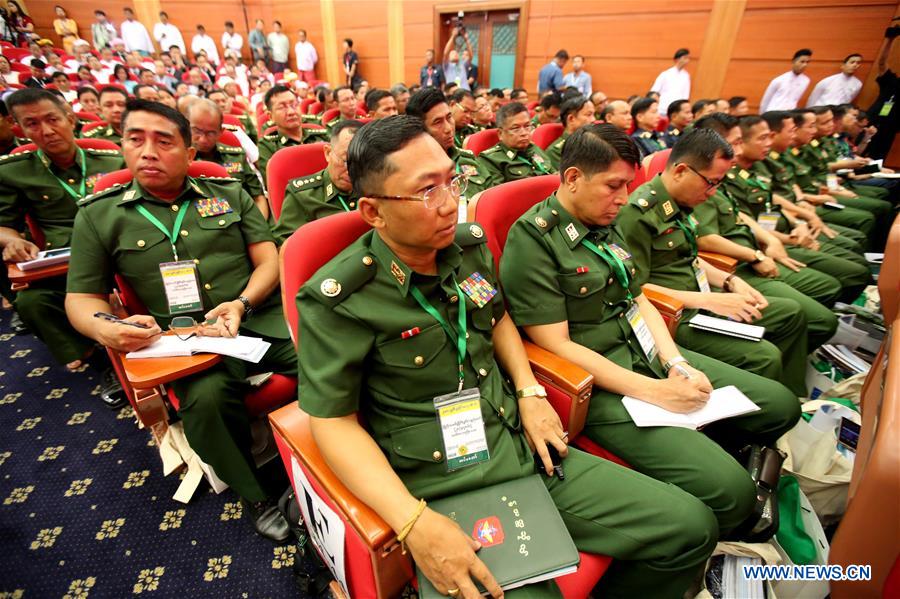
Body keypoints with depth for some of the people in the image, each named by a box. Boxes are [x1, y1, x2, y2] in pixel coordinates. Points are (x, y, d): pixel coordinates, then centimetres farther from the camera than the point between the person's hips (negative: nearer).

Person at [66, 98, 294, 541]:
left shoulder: (229, 194, 14)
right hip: (187, 338, 0)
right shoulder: (99, 214, 13)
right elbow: (81, 297, 14)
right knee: (205, 400, -32)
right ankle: (259, 495, -4)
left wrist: (242, 304, -10)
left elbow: (269, 259, 8)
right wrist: (104, 327, -10)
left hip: (262, 315, 1)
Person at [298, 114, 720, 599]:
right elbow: (334, 422, -13)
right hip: (445, 492, -4)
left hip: (524, 448, 6)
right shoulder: (336, 299, -17)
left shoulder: (470, 244, 1)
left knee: (691, 527, 3)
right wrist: (415, 522, -23)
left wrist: (529, 391, 4)